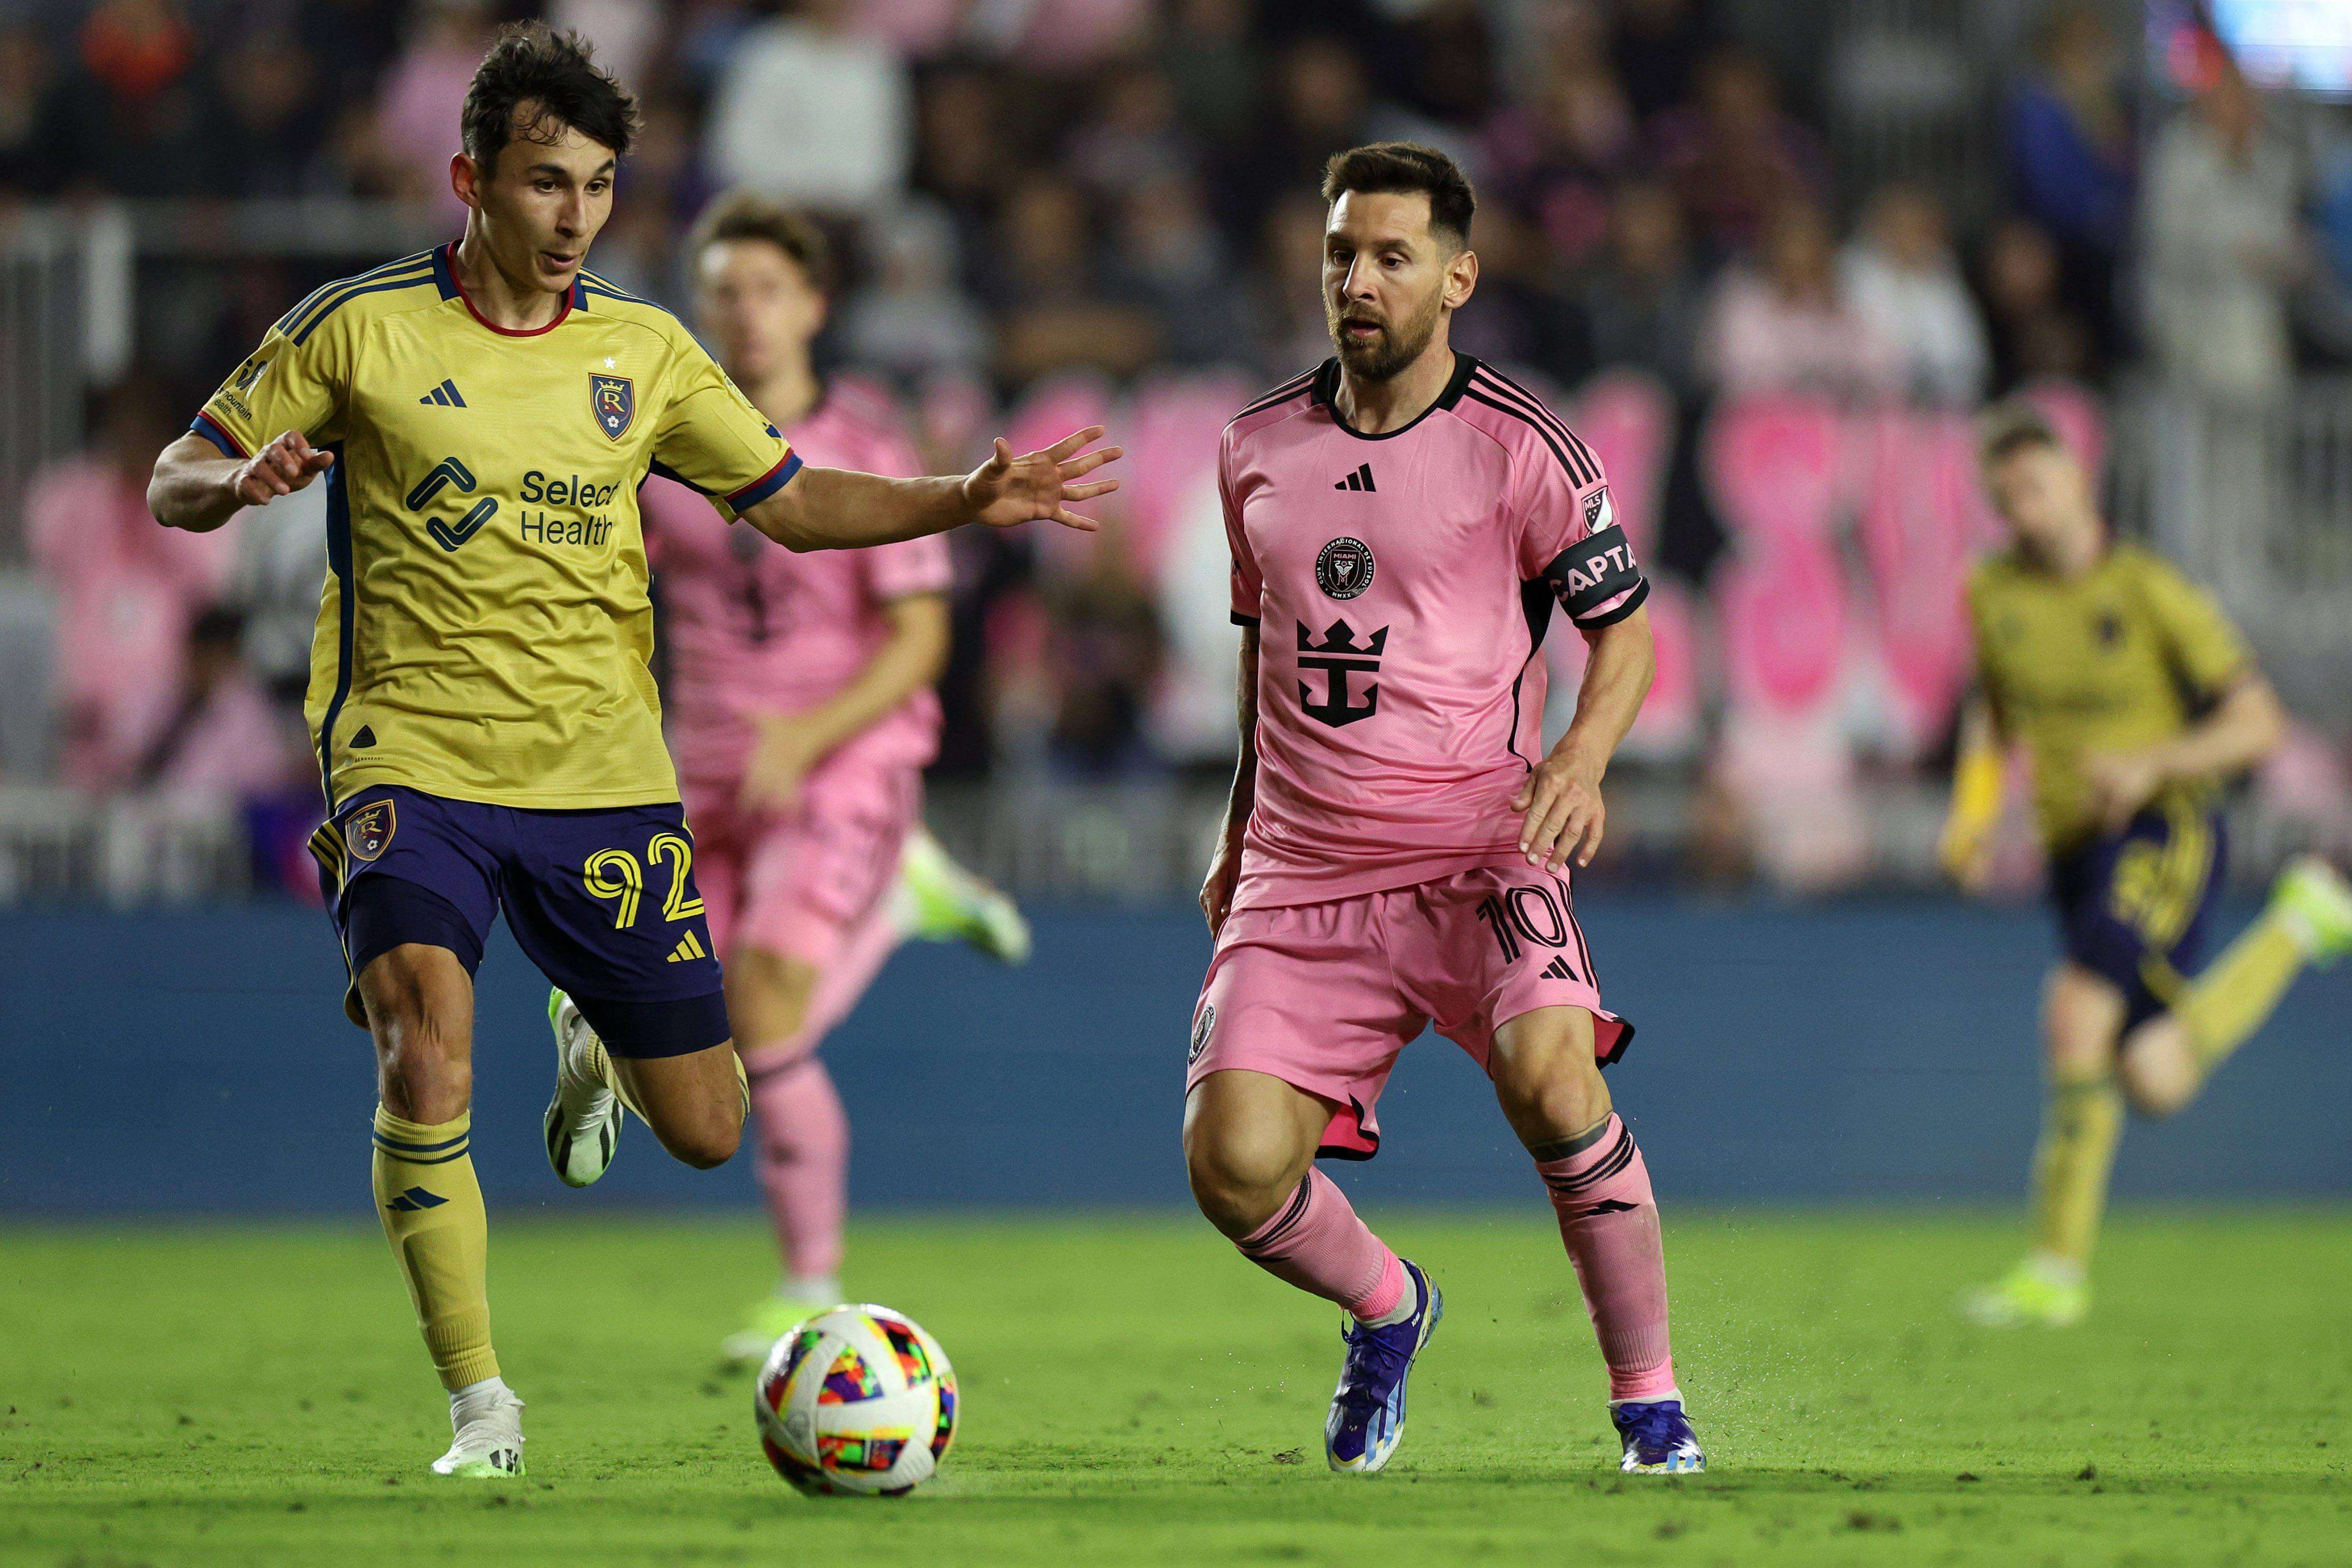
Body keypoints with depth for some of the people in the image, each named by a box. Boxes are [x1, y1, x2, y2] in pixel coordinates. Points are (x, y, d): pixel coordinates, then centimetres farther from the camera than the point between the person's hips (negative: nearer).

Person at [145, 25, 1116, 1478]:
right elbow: (176, 482, 3)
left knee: (706, 1128, 4)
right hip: (416, 759, -3)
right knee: (427, 1051, -28)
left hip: (605, 774, 3)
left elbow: (791, 499, 15)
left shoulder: (643, 349, 7)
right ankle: (482, 1406, -16)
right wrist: (246, 479, -21)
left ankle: (599, 1057, 42)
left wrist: (964, 499, 0)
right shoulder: (359, 328, -3)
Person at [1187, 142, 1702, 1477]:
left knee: (1551, 1076, -30)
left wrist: (1582, 757, -16)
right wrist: (1241, 837, 25)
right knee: (1234, 1166, -13)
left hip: (1477, 853, -4)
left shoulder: (1521, 449, -3)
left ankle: (1652, 1404, -13)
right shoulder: (1260, 448, 11)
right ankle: (1386, 1308, 21)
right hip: (1302, 873, 4)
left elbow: (1625, 630, 4)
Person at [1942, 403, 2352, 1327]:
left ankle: (2056, 1269, -15)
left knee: (2075, 1014, -25)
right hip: (2074, 847, 6)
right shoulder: (1995, 594, 6)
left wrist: (2151, 766, -22)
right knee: (2155, 1085, -1)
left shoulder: (2151, 592, -10)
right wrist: (1974, 810, 7)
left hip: (2162, 834, -6)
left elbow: (2258, 725, -8)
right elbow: (1994, 713, 24)